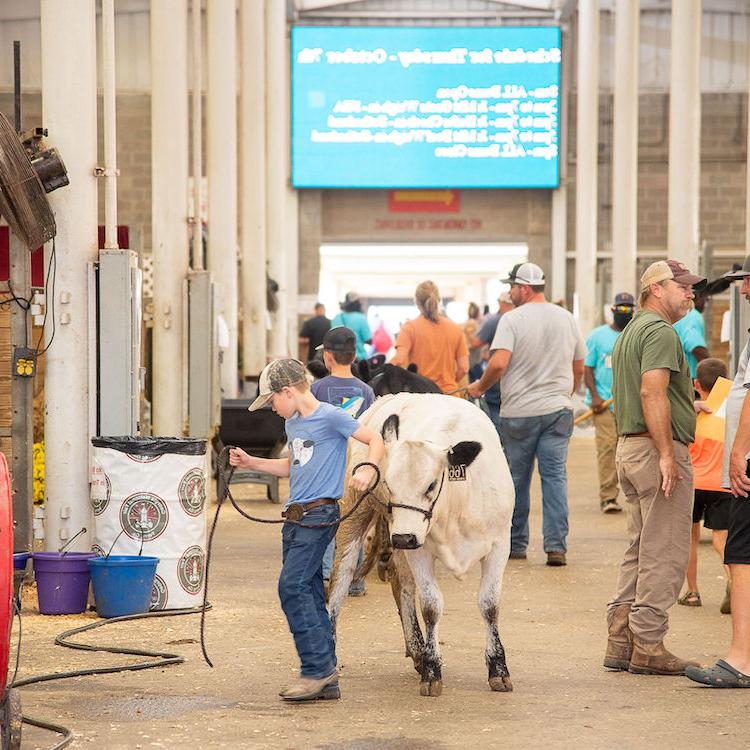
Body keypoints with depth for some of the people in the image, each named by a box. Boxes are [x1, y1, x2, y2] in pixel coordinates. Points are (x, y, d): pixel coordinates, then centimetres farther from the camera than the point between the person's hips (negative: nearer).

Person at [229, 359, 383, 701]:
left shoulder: (330, 416, -9)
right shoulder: (293, 424, 17)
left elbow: (375, 439, -10)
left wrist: (368, 470, -27)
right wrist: (251, 462, 22)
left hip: (319, 514, -9)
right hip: (296, 516, 9)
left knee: (292, 586, -15)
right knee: (309, 592, 7)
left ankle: (317, 669, -12)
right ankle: (327, 679, 10)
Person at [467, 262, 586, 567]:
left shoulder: (512, 319, -9)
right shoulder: (566, 319, 7)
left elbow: (499, 364, -19)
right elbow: (579, 368, 14)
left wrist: (480, 387, -3)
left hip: (519, 412, -3)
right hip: (559, 410, 3)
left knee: (517, 479, 9)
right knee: (556, 476, 1)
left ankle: (516, 544, 17)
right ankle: (556, 545, -8)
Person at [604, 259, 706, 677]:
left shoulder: (630, 333, 20)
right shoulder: (660, 331, -12)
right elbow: (652, 392, -23)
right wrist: (667, 454, -24)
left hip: (629, 448, 10)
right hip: (659, 449, -10)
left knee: (641, 550, 14)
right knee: (665, 554, -6)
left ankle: (621, 641, 14)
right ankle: (647, 646, -5)